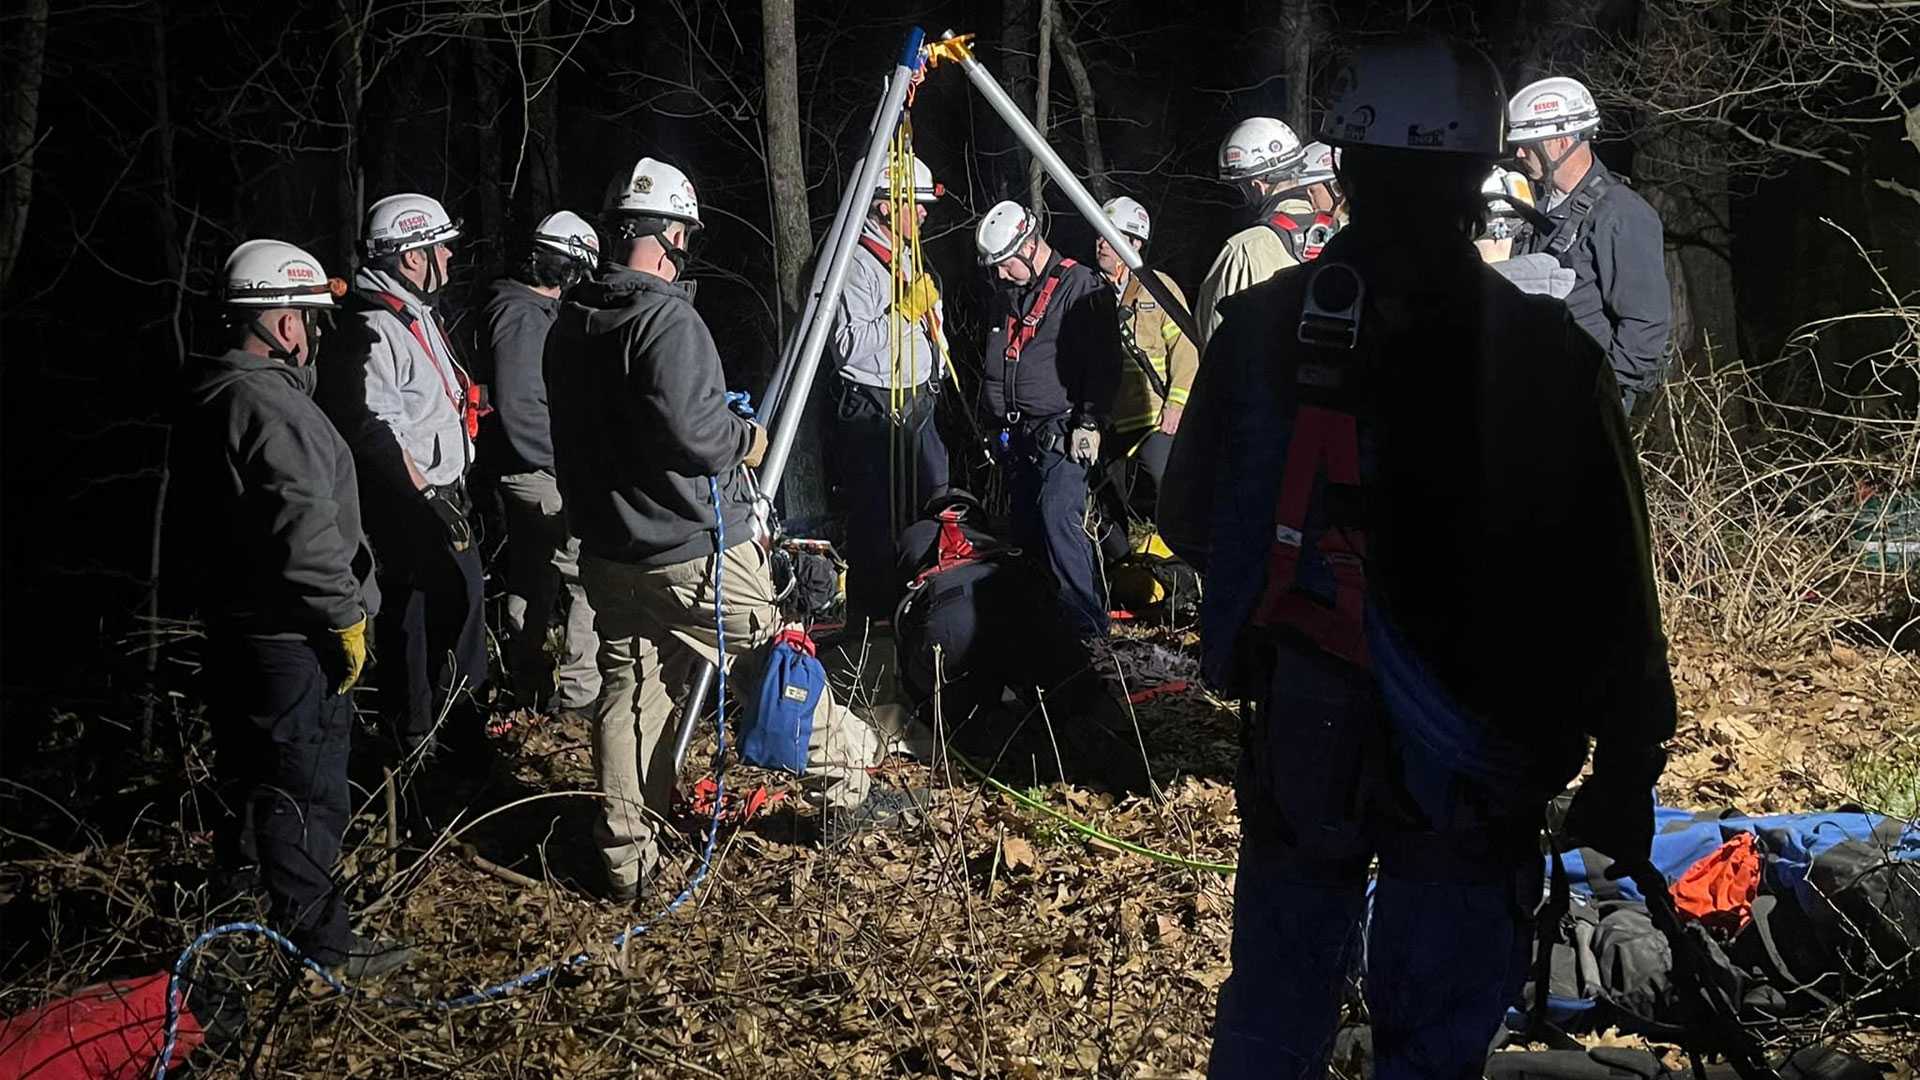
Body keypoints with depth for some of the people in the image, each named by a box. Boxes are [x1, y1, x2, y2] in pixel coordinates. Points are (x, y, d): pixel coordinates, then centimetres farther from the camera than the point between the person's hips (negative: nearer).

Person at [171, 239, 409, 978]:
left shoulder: (209, 398, 9)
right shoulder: (273, 410, -24)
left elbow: (195, 505, 20)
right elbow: (306, 534, -29)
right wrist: (347, 617, -17)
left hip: (233, 623, 10)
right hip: (291, 638, -10)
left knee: (253, 773, 25)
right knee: (310, 787, -2)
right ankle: (315, 938, 5)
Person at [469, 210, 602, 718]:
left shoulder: (519, 308, 14)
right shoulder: (524, 316, -18)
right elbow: (519, 409, -25)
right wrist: (567, 463, -18)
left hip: (524, 468, 11)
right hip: (539, 470, -11)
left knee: (533, 577, 17)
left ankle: (530, 683, 25)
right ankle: (578, 688, -3)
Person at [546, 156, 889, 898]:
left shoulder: (569, 325, 6)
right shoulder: (666, 319, -20)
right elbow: (692, 429, -28)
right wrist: (747, 438, -9)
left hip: (607, 551, 7)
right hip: (692, 553, -7)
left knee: (628, 691, 10)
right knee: (772, 662, 10)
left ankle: (625, 859, 13)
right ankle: (845, 774, 27)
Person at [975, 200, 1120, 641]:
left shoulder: (1082, 286, -10)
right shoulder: (1008, 294, 16)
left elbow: (1104, 363, -13)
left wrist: (1090, 424, -17)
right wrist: (996, 422, 23)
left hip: (1064, 432, -8)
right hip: (1018, 434, 8)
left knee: (1057, 516, -19)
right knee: (1025, 525, 8)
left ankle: (1087, 625, -17)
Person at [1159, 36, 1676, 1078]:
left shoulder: (1259, 329, -8)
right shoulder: (1548, 356, -13)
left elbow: (1188, 525, 4)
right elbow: (1611, 590, -8)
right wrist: (1626, 768, 2)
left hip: (1298, 736, 2)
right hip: (1471, 759, -2)